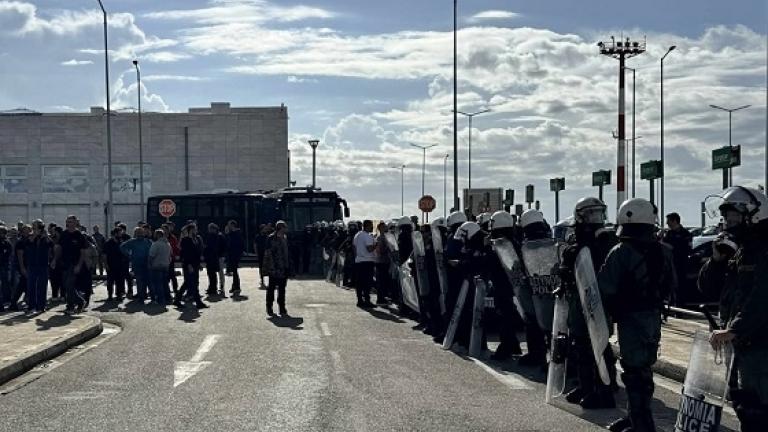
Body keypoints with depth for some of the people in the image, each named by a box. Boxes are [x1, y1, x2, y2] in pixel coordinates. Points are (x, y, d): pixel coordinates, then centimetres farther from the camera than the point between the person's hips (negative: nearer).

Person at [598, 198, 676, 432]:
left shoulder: (621, 252, -17)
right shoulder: (663, 251, 3)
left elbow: (605, 288, -19)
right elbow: (671, 284, 11)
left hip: (631, 318, -7)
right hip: (654, 317, 7)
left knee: (634, 371, 0)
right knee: (644, 368, 18)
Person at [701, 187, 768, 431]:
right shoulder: (736, 251, 14)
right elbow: (707, 287, 14)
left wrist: (733, 329, -32)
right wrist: (717, 260, -2)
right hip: (741, 343, 9)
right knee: (746, 405, 17)